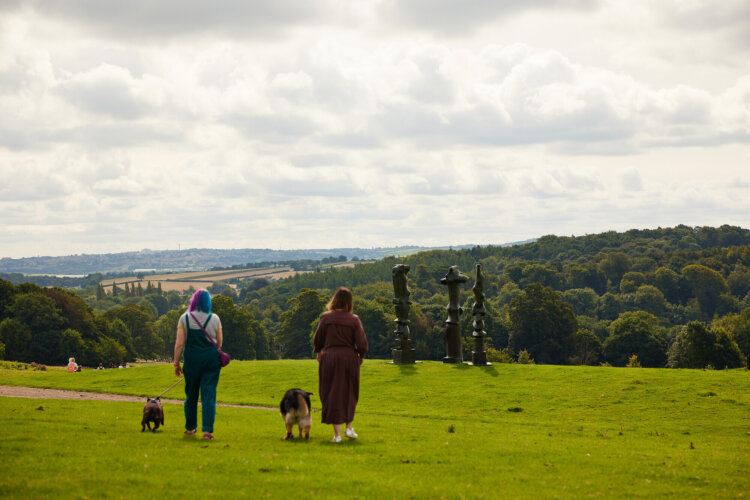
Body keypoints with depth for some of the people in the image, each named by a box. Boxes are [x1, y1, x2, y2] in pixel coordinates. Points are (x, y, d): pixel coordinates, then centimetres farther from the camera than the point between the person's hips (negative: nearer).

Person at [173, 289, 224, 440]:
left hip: (192, 360, 0)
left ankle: (190, 427, 28)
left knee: (191, 395, 15)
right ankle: (207, 429, -14)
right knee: (209, 395, -2)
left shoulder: (185, 318, -3)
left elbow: (179, 343, -6)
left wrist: (176, 363, 2)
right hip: (211, 360, 0)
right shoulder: (215, 319, 0)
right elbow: (219, 343, 6)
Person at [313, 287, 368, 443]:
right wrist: (361, 355, 13)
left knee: (332, 395, 6)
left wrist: (319, 352, 21)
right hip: (349, 357, 1)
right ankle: (349, 427, 22)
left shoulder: (326, 317, -7)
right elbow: (362, 343, -8)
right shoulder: (354, 320, -7)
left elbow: (317, 340, 0)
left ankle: (337, 433, 3)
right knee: (349, 393, 21)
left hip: (329, 357, -1)